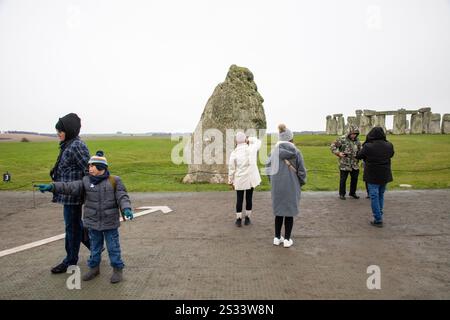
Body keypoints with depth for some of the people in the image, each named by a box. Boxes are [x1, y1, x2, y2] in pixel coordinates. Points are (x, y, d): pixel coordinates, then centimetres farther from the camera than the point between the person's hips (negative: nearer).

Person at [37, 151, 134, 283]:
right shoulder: (86, 181, 2)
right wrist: (51, 187, -18)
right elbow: (70, 187, -6)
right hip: (93, 223, 4)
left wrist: (126, 209, -28)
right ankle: (94, 268, 36)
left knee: (113, 247, 7)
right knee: (95, 246, 19)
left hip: (110, 223, -3)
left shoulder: (114, 181, -8)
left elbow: (122, 197, -11)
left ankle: (117, 269, 22)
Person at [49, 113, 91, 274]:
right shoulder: (68, 145, 11)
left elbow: (89, 169, -21)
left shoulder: (77, 146, -18)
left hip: (72, 193, -9)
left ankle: (70, 261, 20)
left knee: (72, 227, 4)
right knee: (76, 224, 18)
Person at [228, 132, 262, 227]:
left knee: (239, 199, 9)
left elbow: (231, 169, -5)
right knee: (249, 198, 12)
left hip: (239, 180, -1)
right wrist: (249, 139, 6)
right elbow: (258, 141, 16)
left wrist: (231, 181, 5)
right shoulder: (252, 148, -7)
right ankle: (247, 218, 21)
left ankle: (238, 219, 15)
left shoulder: (234, 153, -10)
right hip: (251, 179, 1)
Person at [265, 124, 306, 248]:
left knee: (278, 211, 17)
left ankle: (277, 238, 25)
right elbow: (302, 171, -7)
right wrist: (301, 183, 11)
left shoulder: (274, 151, -4)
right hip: (291, 187, -3)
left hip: (277, 187, 3)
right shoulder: (295, 152, -12)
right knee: (289, 212, 10)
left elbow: (268, 169, 1)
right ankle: (287, 239, 18)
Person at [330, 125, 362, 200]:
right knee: (343, 179, 5)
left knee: (355, 178, 12)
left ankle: (352, 193, 30)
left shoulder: (357, 141, 7)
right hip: (344, 164, -5)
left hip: (355, 164, 5)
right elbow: (332, 146, -7)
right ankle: (342, 194, 18)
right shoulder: (342, 139, -11)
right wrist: (338, 153, -17)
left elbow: (359, 150, 22)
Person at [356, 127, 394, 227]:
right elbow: (391, 155, 15)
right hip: (385, 176, 5)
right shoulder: (389, 146, -5)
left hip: (372, 176, -5)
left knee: (374, 197, 4)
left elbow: (358, 156, -4)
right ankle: (379, 216, 30)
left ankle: (378, 220, 6)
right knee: (381, 196, 20)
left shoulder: (368, 146, -19)